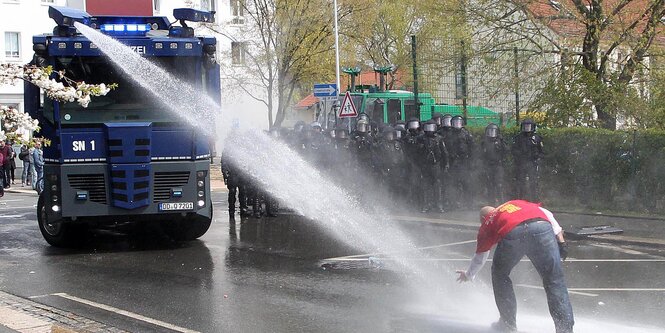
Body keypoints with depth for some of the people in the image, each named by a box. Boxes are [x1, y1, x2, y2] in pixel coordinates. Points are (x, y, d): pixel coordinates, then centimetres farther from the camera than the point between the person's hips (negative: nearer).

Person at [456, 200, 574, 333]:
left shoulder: (487, 223, 36)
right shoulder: (518, 203, 42)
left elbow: (480, 256, 47)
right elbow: (547, 214, 26)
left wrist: (468, 275, 65)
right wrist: (560, 238, 20)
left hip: (512, 233, -1)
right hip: (543, 227, 1)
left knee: (500, 274, 25)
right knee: (554, 279, 6)